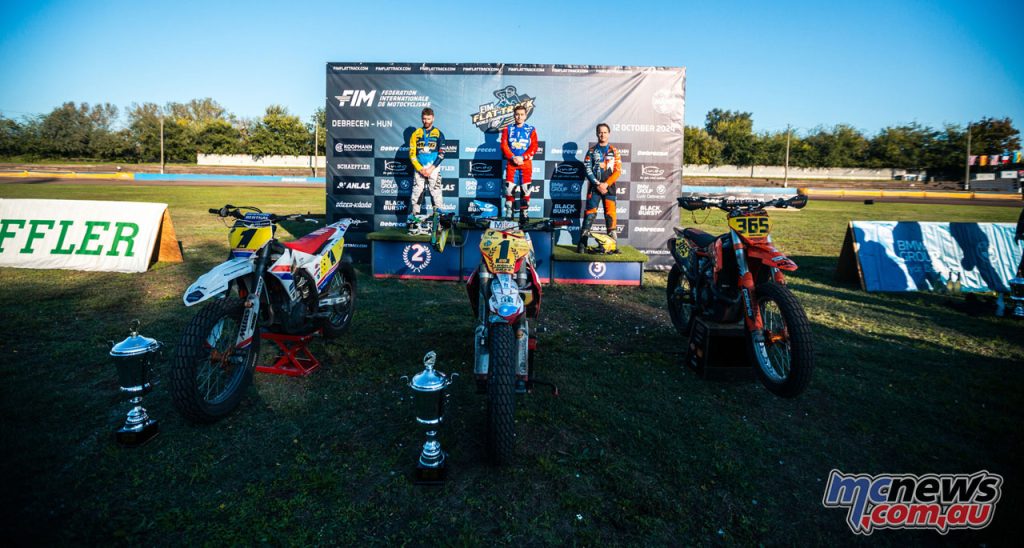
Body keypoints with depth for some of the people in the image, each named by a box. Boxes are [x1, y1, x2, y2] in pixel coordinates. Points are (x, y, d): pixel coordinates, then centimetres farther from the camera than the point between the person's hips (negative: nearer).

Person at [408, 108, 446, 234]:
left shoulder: (438, 134, 5)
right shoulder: (416, 134, 9)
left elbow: (441, 154, -1)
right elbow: (412, 154, 4)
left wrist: (431, 169, -10)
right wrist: (420, 169, -7)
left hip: (433, 169, -2)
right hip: (419, 169, 2)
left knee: (436, 194, -7)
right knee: (416, 194, 1)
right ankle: (413, 222, 4)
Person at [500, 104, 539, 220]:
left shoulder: (531, 130, 4)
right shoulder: (507, 129, 7)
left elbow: (534, 147, -2)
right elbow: (504, 145, 1)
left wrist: (522, 157, -13)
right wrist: (513, 157, -12)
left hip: (526, 162, 0)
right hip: (511, 162, 1)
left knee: (526, 187, -2)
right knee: (509, 187, -3)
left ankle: (524, 211, 7)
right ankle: (509, 211, 5)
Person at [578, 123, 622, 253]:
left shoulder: (614, 151, 9)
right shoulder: (591, 151, 8)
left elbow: (618, 170, 2)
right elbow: (587, 169, 1)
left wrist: (606, 184, -10)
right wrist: (598, 184, -10)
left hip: (609, 187, 1)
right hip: (594, 186, -1)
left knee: (610, 213, -3)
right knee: (590, 212, -7)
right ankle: (582, 242, -7)